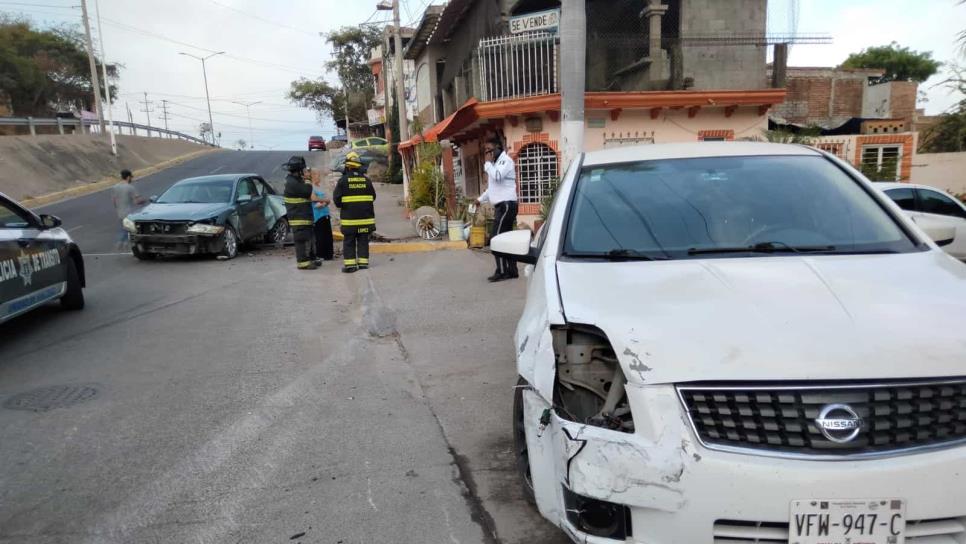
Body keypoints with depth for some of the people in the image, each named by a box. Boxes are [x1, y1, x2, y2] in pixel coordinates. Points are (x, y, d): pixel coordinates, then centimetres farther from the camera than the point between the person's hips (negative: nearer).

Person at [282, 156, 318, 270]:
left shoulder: (297, 180, 16)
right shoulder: (292, 183, -17)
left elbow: (308, 195, 20)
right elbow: (308, 192, -22)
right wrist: (308, 182, -7)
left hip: (305, 217, 10)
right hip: (298, 218, -10)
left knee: (308, 239, 16)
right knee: (301, 240, -8)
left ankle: (309, 259, 26)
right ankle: (302, 262, -5)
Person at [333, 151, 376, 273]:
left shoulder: (343, 180, -9)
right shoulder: (366, 180, 1)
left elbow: (336, 199, -9)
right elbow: (373, 197, 9)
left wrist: (342, 206, 10)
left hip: (349, 217, -3)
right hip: (365, 217, 3)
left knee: (349, 242, 4)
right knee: (363, 241, 10)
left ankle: (349, 264, 1)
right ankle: (363, 262, 11)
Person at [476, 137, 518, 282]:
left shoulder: (505, 160, -9)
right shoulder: (496, 163, 22)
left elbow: (497, 177, -26)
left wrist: (488, 162, -12)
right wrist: (481, 199, 21)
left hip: (506, 205, -10)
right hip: (502, 205, 10)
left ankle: (502, 272, -9)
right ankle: (512, 270, 11)